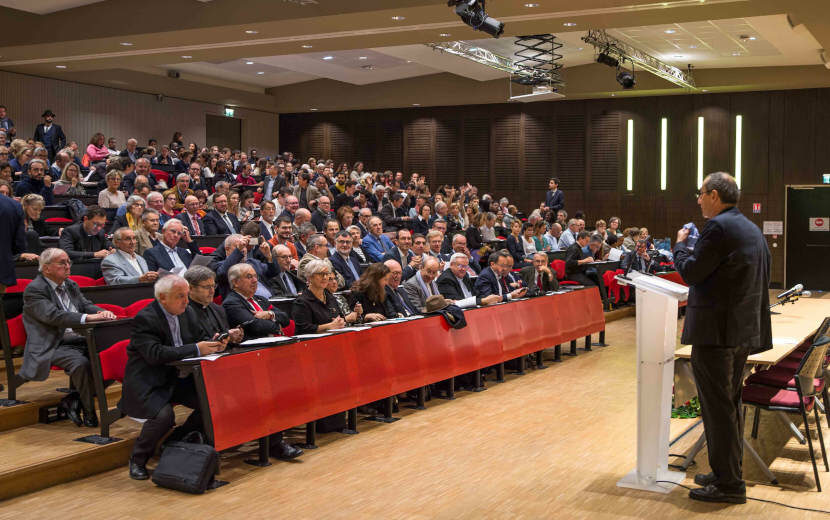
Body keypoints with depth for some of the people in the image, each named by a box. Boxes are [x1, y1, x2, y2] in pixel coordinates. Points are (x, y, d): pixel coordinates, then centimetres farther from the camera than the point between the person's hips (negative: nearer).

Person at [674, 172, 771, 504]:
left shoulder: (718, 227, -17)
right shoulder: (751, 228, 14)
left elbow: (690, 273, -16)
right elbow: (764, 279, 19)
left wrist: (680, 245, 2)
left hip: (715, 331, -10)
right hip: (743, 329, 10)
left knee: (717, 407, -3)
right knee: (730, 404, 18)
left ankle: (728, 484, 2)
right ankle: (729, 474, 27)